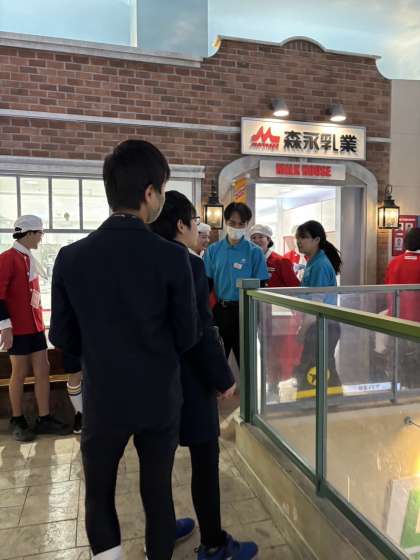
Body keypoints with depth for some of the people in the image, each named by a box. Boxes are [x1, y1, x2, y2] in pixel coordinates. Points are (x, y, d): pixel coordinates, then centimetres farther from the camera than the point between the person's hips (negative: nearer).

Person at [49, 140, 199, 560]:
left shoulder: (71, 257, -11)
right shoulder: (172, 257, -17)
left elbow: (62, 337, -2)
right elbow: (187, 337, -8)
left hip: (102, 399, 1)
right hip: (160, 397, 0)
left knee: (99, 495, 21)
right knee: (157, 490, 19)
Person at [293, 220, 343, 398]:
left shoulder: (320, 265, -17)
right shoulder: (313, 263, 11)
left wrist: (302, 329, -15)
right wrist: (303, 326, 17)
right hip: (319, 326, 9)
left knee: (309, 372, -1)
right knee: (325, 370, 16)